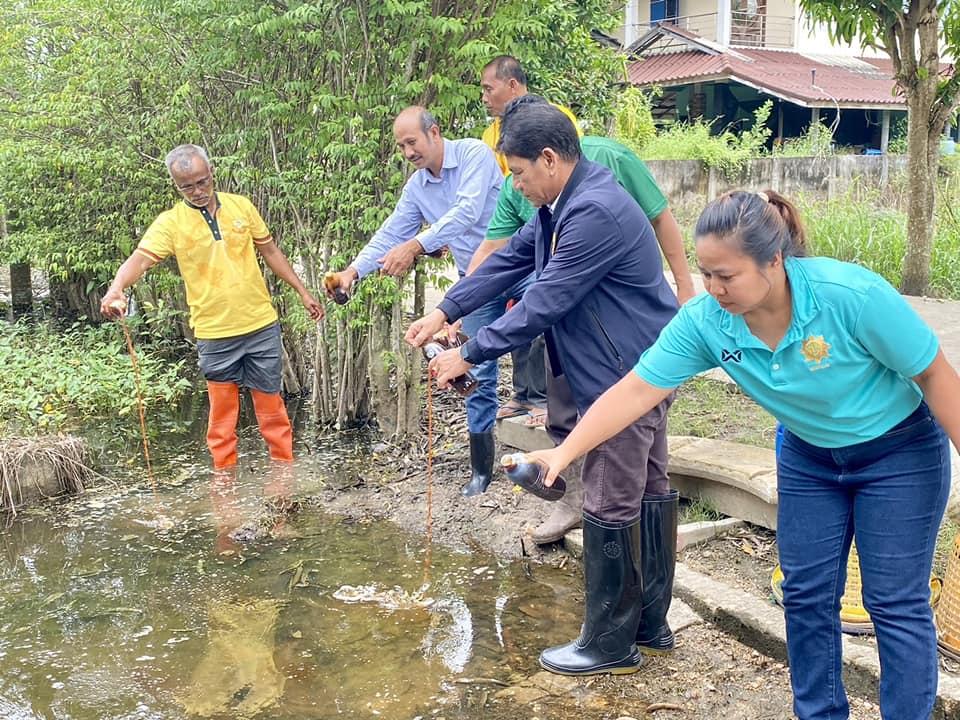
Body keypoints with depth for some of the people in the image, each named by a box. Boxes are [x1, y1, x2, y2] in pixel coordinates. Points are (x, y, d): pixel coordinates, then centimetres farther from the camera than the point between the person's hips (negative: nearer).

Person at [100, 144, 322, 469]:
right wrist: (116, 289, -41)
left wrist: (302, 291, 15)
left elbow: (270, 251, 14)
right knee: (222, 417, 7)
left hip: (261, 325, 2)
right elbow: (140, 258, -20)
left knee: (272, 406, 11)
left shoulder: (241, 206, 4)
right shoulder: (170, 222, -6)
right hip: (214, 334, -2)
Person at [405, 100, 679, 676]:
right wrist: (443, 313, 5)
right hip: (643, 369, 11)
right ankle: (650, 621, 30)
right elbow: (510, 260, 12)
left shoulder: (594, 213, -25)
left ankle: (610, 644, 13)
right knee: (648, 494, 17)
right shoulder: (563, 206, 9)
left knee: (610, 508, -1)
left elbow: (543, 304, -24)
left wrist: (468, 355, -16)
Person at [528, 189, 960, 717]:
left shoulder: (854, 295, -33)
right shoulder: (704, 320, -22)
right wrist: (564, 452, -28)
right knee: (806, 594, 9)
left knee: (895, 602, 1)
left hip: (899, 454, -4)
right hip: (809, 457, 4)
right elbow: (637, 390, -21)